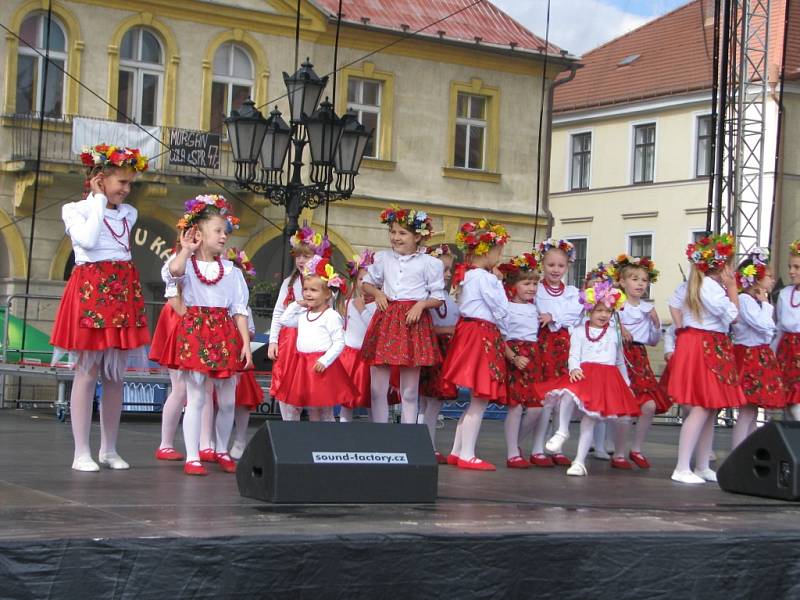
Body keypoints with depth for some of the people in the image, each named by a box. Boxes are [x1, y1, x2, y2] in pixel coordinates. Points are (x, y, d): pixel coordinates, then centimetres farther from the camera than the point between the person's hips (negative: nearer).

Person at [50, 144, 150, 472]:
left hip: (123, 291, 5)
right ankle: (81, 452, -3)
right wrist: (99, 200, -7)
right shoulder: (74, 210, 1)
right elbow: (88, 240, -17)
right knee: (87, 371, -6)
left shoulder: (128, 213, 16)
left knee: (115, 374, 6)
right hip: (90, 291, -5)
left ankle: (109, 449, 13)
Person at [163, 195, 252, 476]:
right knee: (196, 398, -4)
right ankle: (192, 457, 2)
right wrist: (186, 250, -17)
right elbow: (173, 272, -27)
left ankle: (222, 451, 25)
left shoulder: (231, 270, 11)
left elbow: (240, 310, 7)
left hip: (225, 333, 4)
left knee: (228, 400, 7)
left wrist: (245, 342, 0)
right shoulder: (186, 264, 1)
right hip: (195, 331, -4)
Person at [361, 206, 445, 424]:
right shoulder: (383, 258, 9)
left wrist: (421, 304, -15)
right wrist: (377, 293, 2)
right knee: (377, 387, 3)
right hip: (386, 319, 3)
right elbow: (367, 283, 22)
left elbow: (438, 298, 4)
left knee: (409, 390, 3)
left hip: (414, 320, -3)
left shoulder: (429, 263, -1)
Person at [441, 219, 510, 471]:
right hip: (481, 335, -10)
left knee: (477, 399, 14)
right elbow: (502, 311, -10)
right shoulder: (484, 277, -13)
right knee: (480, 400, -5)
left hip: (469, 330, 10)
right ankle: (467, 455, -3)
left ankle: (457, 451, 16)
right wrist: (498, 282, 0)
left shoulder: (467, 275, 15)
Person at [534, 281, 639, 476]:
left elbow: (620, 361, 24)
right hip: (584, 374, -1)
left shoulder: (614, 334, 18)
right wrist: (574, 369, -22)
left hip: (609, 378, 1)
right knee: (568, 393, -35)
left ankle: (580, 461, -4)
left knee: (589, 420, -4)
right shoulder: (579, 331, 10)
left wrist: (627, 383, 24)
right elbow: (574, 354, -2)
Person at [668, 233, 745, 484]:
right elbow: (733, 315, -12)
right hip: (706, 348, -11)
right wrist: (732, 288, -5)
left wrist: (681, 329, 20)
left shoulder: (691, 284, 14)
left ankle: (702, 467, 17)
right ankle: (682, 469, -14)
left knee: (710, 410, 12)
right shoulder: (713, 287, -17)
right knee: (701, 409, -12)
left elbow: (674, 302, 25)